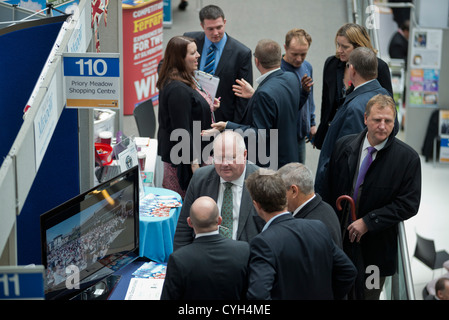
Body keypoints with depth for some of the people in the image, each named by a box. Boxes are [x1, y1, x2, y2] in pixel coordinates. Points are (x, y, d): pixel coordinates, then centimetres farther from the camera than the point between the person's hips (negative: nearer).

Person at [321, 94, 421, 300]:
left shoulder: (407, 158, -10)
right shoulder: (343, 146, 0)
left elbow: (408, 205, -13)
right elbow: (328, 191, 7)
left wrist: (368, 222, -18)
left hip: (374, 249, -2)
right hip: (338, 239, 2)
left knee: (368, 295, 12)